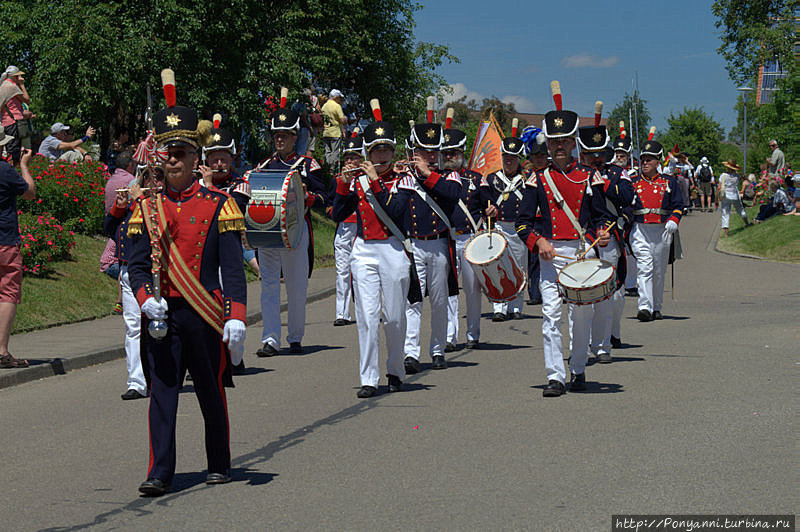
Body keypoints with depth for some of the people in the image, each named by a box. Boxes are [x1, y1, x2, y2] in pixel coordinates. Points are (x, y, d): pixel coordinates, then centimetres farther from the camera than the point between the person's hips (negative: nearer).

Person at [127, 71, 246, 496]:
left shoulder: (218, 206, -1)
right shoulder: (146, 208, 7)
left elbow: (233, 267, -5)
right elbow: (137, 264, 4)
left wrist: (236, 316, -15)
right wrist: (146, 300, -15)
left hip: (205, 314, -2)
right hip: (161, 315, 2)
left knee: (211, 391, 10)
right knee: (162, 390, -2)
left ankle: (220, 465, 24)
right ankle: (160, 472, 1)